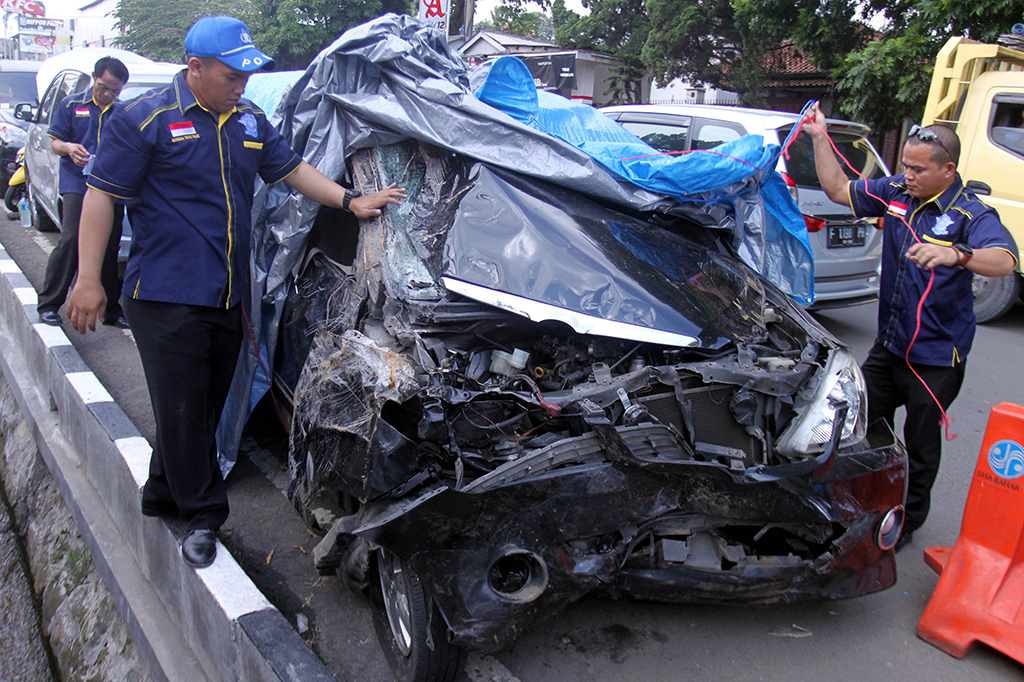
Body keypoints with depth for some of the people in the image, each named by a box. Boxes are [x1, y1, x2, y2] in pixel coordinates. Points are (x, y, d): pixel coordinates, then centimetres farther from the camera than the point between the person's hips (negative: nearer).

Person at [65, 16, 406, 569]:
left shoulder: (249, 121, 11)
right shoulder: (147, 119, -8)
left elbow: (291, 169, 20)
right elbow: (102, 195, -7)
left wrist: (351, 201, 6)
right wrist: (88, 279, -11)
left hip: (227, 296, 7)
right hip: (165, 296, -6)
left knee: (205, 405, 14)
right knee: (181, 408, -1)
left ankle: (165, 494, 32)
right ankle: (202, 514, 13)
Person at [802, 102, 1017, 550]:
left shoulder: (971, 215, -17)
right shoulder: (895, 194, 1)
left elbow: (1004, 261, -35)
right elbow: (838, 189, 11)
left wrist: (956, 255, -55)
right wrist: (820, 139, 2)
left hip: (936, 354, -6)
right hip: (888, 343, 6)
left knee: (920, 441, 8)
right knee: (866, 422, 16)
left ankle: (907, 520, 28)